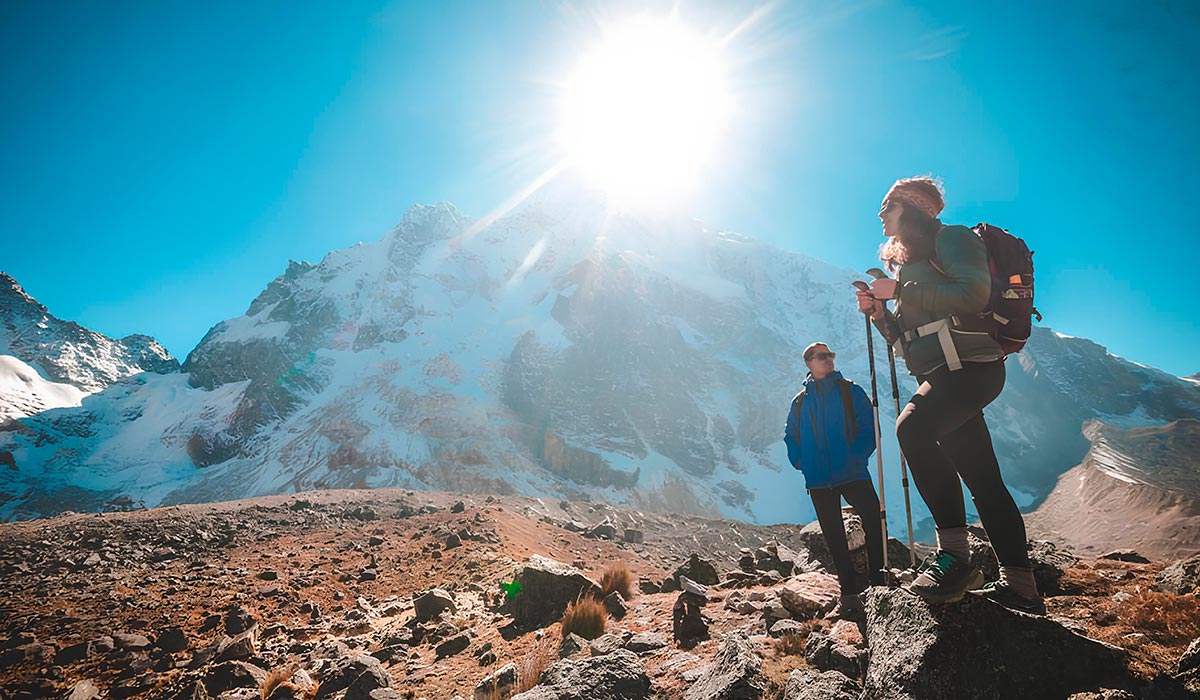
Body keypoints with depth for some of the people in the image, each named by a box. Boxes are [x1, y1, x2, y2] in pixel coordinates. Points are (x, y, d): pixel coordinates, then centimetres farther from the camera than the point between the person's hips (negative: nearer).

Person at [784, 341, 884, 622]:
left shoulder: (850, 391, 5)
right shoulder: (800, 401, 13)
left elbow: (868, 427, -2)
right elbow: (791, 437, 18)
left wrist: (857, 456, -15)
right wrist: (801, 462, 2)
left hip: (852, 474, -2)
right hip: (819, 480, 3)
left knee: (874, 522, -15)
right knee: (834, 536, 6)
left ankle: (877, 582, -2)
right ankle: (849, 594, 14)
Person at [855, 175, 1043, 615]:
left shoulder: (952, 238, 0)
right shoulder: (908, 262, 25)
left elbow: (974, 295, -19)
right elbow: (905, 337, 24)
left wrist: (900, 289, -15)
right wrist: (878, 311, 6)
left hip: (971, 364, -10)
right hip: (942, 375, 10)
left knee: (913, 426, -34)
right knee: (984, 482, 7)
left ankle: (955, 553, -30)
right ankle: (1020, 586, 11)